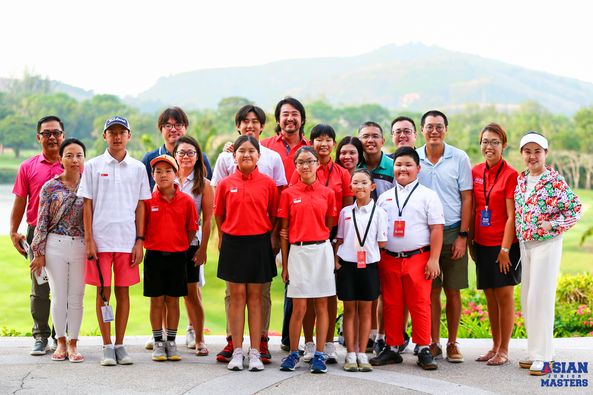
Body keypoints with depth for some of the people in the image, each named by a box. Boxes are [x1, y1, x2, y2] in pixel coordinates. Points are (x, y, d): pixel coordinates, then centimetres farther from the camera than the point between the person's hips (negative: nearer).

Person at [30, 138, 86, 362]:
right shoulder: (50, 187, 1)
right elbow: (42, 222, 1)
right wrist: (39, 252, -3)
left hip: (81, 246, 1)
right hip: (55, 245, 0)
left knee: (76, 297, 3)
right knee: (59, 295, 4)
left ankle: (72, 344, 12)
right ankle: (61, 343, 16)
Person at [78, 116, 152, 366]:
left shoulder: (137, 168, 8)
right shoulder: (93, 166, 3)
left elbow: (140, 206, 8)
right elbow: (87, 204, 2)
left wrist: (140, 241, 2)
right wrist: (89, 240, -4)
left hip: (127, 240, 1)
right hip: (100, 239, -1)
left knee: (123, 291, 4)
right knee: (103, 292, 1)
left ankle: (120, 345, 12)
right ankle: (107, 346, 8)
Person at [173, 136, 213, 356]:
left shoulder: (203, 184, 3)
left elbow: (207, 219, 1)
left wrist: (203, 248, -5)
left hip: (191, 243, -2)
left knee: (191, 292, -1)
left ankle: (198, 339, 6)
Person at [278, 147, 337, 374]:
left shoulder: (327, 193, 5)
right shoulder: (289, 194, 3)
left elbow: (330, 227, 11)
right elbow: (284, 231, 6)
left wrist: (334, 258, 5)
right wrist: (285, 265, 4)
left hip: (322, 250, 1)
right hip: (298, 251, -1)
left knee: (321, 305, 4)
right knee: (299, 307, 0)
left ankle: (319, 355, 9)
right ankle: (293, 353, 12)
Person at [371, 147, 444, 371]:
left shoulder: (428, 195, 3)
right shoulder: (384, 197, 13)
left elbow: (436, 228, -1)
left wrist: (433, 259, -8)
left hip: (418, 258, -3)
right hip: (389, 259, 3)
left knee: (420, 304, -3)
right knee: (391, 305, 7)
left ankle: (424, 350, 5)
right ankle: (392, 348, 16)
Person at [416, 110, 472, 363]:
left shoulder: (459, 158, 0)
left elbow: (467, 199, 0)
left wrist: (463, 235, -7)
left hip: (453, 232, -1)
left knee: (453, 291, 3)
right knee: (431, 291, 5)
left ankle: (452, 343, 14)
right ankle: (434, 344, 13)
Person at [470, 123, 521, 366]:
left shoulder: (510, 175, -10)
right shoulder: (476, 172, 6)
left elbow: (511, 216, -12)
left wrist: (505, 248, -15)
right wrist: (470, 241, 9)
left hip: (504, 245, -5)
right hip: (482, 244, 5)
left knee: (504, 294, 0)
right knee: (490, 296, 11)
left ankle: (504, 351, 8)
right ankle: (495, 347, 22)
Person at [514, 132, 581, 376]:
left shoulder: (555, 180, -11)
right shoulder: (520, 180, 7)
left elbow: (576, 208, -10)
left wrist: (552, 224, -16)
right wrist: (517, 237, 9)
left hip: (546, 244, -7)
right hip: (524, 244, 7)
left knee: (540, 298, -7)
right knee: (527, 299, 9)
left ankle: (543, 356, -1)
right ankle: (535, 351, 19)